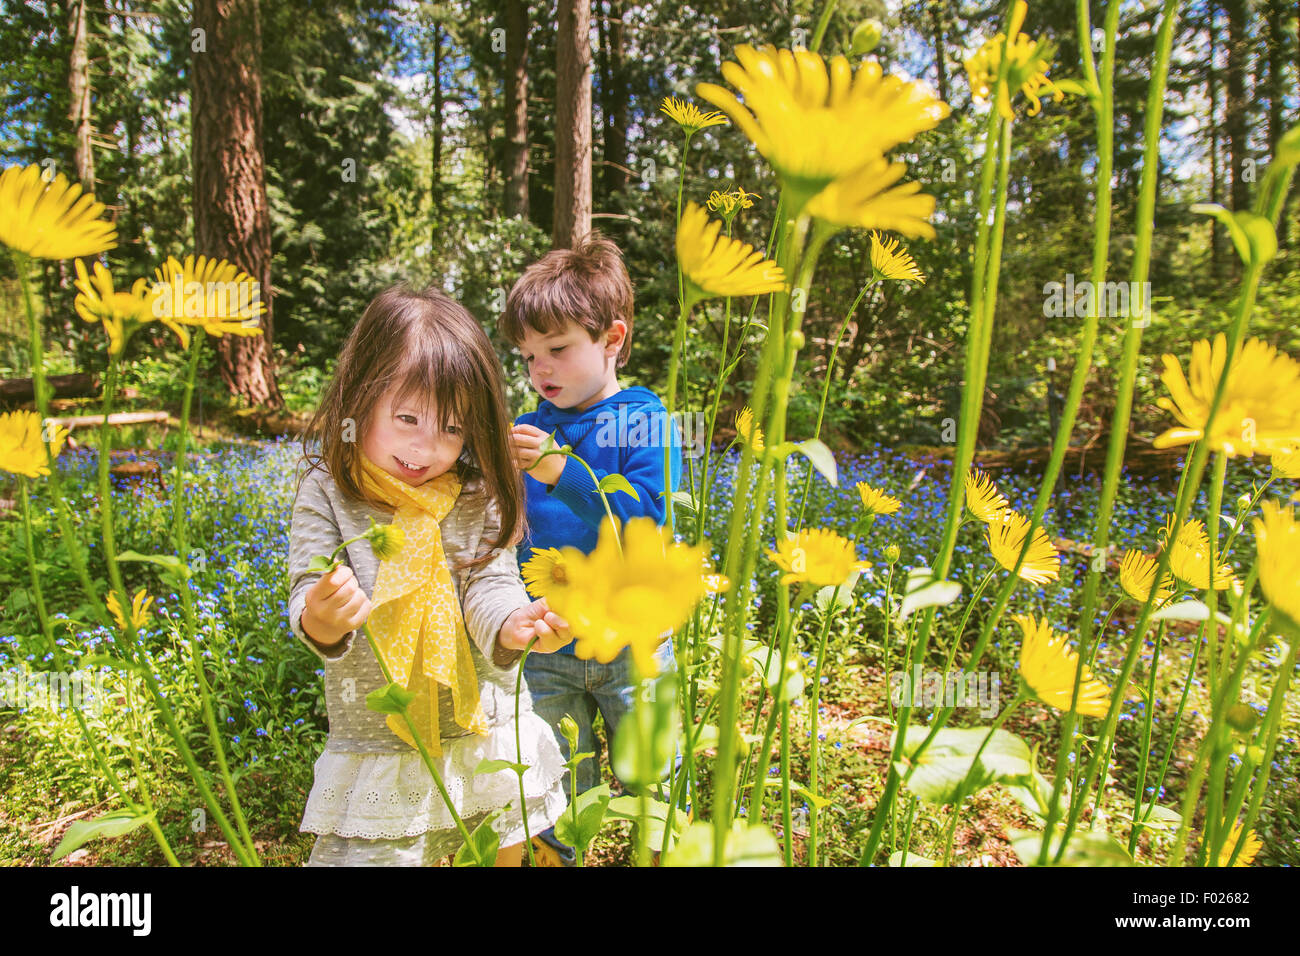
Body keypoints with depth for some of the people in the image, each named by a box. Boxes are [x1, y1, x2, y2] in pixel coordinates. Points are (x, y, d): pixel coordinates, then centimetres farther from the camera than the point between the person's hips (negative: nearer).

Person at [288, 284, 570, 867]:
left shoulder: (476, 497, -4)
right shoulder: (327, 493, -8)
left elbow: (491, 584, -9)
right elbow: (310, 598, -12)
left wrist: (513, 625, -33)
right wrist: (322, 621, -37)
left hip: (486, 734, 2)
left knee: (509, 851, 16)